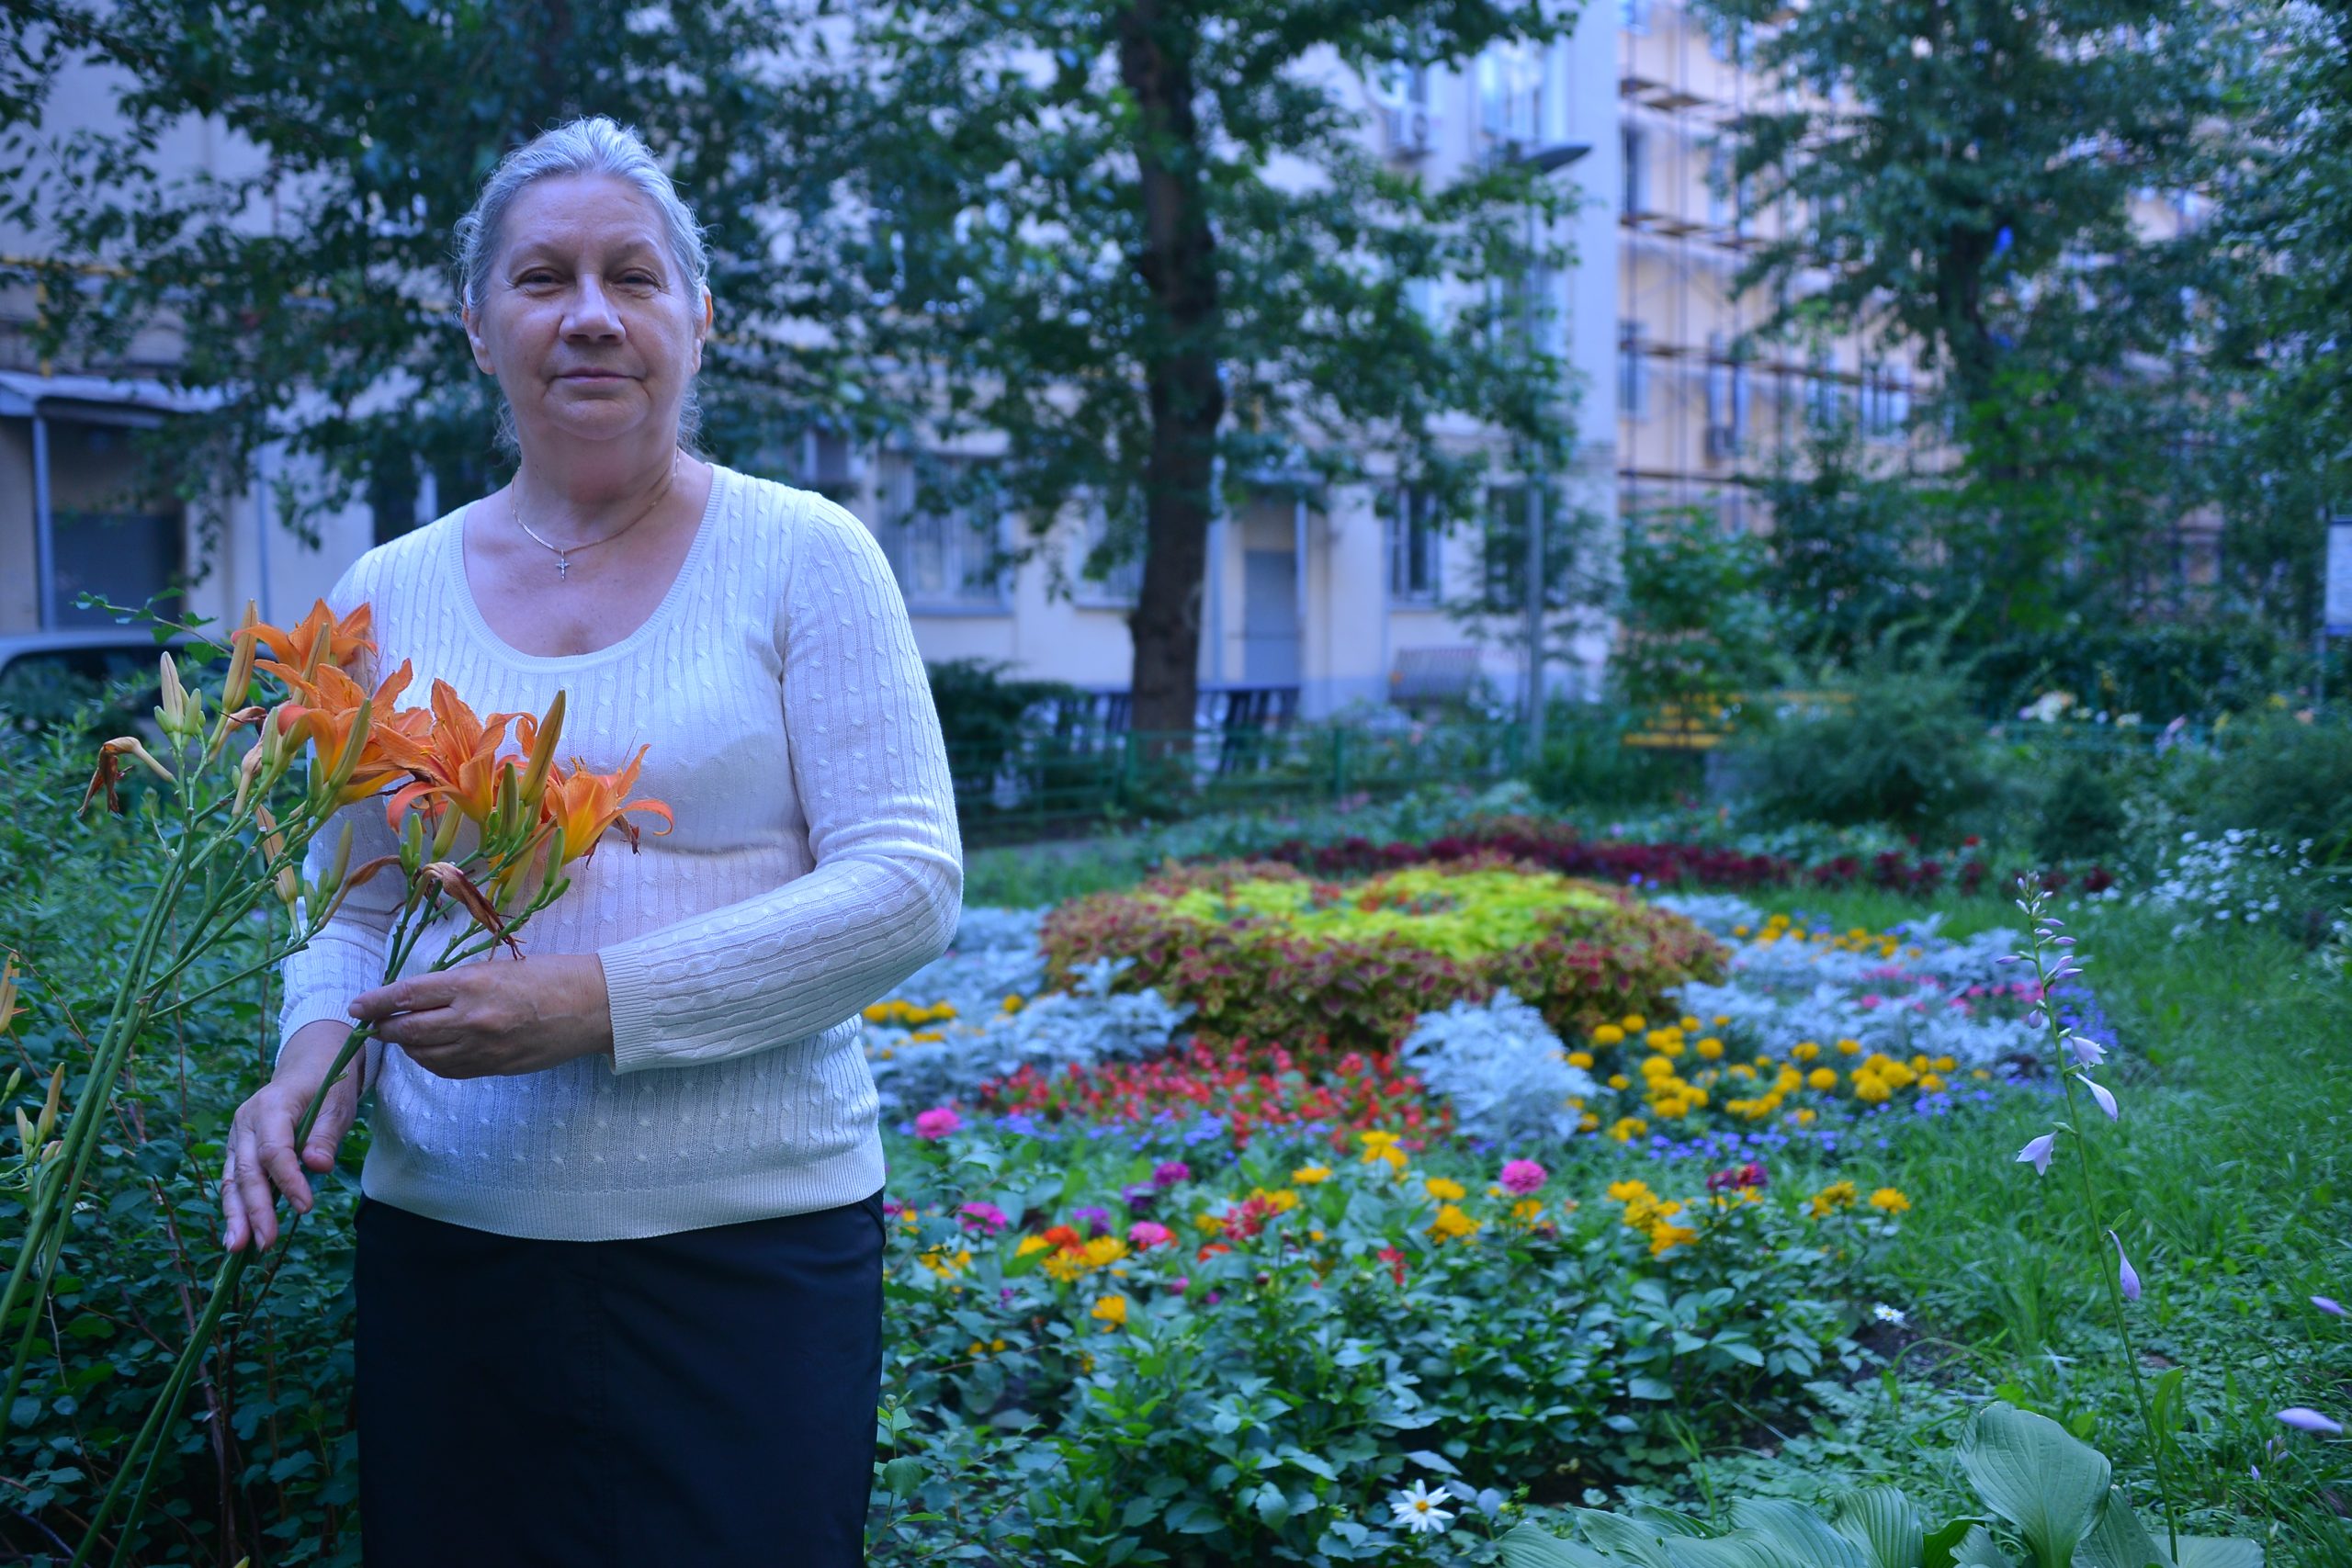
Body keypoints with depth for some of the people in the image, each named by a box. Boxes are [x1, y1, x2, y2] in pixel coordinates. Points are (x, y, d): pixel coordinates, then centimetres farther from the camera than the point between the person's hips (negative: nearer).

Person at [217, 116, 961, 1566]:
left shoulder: (802, 557, -3)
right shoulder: (388, 594, 8)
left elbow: (909, 887, -10)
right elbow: (350, 912, 15)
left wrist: (602, 998, -19)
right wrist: (313, 1060, -7)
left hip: (749, 1243, -3)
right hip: (444, 1243, 3)